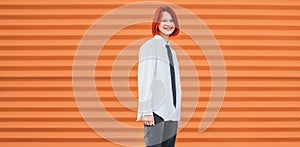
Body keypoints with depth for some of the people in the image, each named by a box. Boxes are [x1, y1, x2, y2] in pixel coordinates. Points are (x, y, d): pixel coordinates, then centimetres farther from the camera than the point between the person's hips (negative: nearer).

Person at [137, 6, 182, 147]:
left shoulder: (171, 51, 20)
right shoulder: (149, 46, -3)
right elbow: (145, 80, -10)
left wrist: (176, 111, 15)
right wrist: (147, 111, -16)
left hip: (172, 113, 7)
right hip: (156, 111, -7)